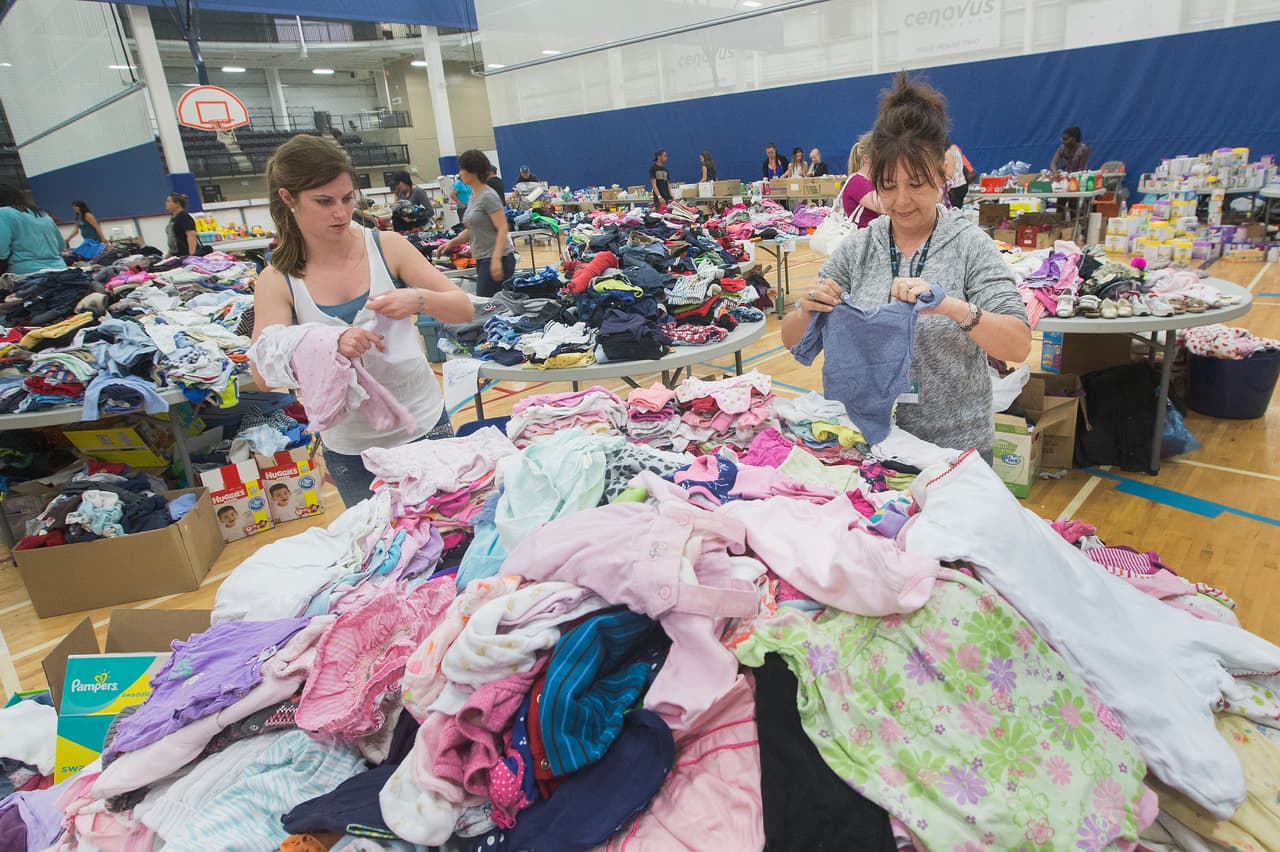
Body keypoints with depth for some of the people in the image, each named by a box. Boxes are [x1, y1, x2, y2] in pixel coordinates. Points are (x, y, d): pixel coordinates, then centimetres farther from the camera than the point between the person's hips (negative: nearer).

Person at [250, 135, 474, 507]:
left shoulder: (387, 246, -6)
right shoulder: (277, 281, -5)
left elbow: (464, 309, -7)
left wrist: (420, 300, -28)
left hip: (423, 423, 0)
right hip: (349, 447, 0)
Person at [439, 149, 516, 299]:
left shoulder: (488, 196, -11)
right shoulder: (474, 197, 16)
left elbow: (502, 229, -17)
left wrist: (496, 259, -27)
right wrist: (452, 243, 13)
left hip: (497, 260, -9)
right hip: (483, 260, 9)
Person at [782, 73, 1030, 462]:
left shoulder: (971, 246, -9)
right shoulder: (857, 248, -2)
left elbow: (1018, 346, -17)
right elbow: (792, 340, 0)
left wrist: (951, 306, -34)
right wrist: (807, 310, -23)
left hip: (953, 445, -2)